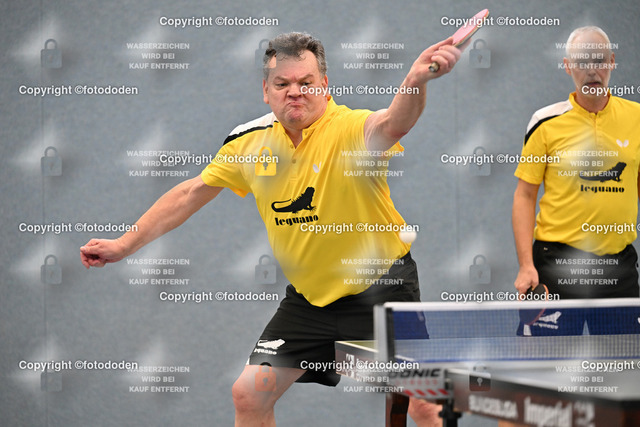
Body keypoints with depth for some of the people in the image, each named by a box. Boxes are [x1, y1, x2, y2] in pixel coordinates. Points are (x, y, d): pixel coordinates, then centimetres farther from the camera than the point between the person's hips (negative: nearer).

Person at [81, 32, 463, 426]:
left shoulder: (350, 129, -22)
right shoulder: (251, 142, -5)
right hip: (310, 296, 5)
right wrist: (125, 245, 6)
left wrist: (416, 81, -68)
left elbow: (391, 125, -45)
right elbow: (192, 193, 7)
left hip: (382, 286, -5)